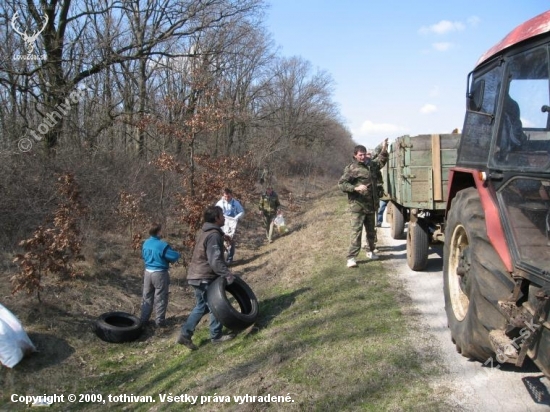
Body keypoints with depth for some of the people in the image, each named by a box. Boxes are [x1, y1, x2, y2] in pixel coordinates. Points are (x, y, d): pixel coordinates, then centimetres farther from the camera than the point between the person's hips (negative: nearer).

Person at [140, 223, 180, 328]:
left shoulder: (146, 243, 2)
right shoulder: (162, 245, -21)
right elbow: (175, 256, -19)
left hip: (147, 272, 7)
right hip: (160, 274, -6)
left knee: (147, 296, 17)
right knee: (160, 298, 4)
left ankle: (144, 318, 23)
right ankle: (159, 321, 9)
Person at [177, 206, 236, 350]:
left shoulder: (204, 232, 13)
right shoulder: (214, 235, -20)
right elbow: (215, 260, -27)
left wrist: (224, 272, 21)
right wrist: (227, 273, -22)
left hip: (198, 275, 10)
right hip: (205, 277, -10)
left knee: (201, 306, 17)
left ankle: (185, 334, 15)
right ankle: (216, 336, 17)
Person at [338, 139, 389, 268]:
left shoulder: (371, 165, 12)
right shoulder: (351, 169, -9)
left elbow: (381, 161, 32)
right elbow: (341, 183, -14)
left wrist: (384, 150, 18)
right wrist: (356, 188, -25)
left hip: (370, 205, 7)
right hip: (357, 206, -7)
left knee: (371, 231, 18)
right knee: (356, 231, -10)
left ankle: (371, 251, 35)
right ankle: (351, 257, -8)